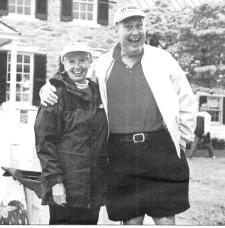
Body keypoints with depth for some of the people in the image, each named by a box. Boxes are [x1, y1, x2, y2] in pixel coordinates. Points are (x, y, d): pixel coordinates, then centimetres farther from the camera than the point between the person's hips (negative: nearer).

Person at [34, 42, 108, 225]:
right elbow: (44, 141, -9)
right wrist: (54, 179, -17)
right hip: (66, 185, -6)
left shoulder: (97, 93, 14)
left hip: (94, 186, 6)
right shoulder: (57, 94, -5)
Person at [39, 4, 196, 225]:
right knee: (130, 219, 9)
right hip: (120, 153, 1)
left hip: (160, 150, -1)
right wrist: (48, 89, 0)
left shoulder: (162, 59, 5)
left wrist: (179, 140, 5)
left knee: (166, 219, 1)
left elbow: (186, 103, 9)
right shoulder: (101, 65, 9)